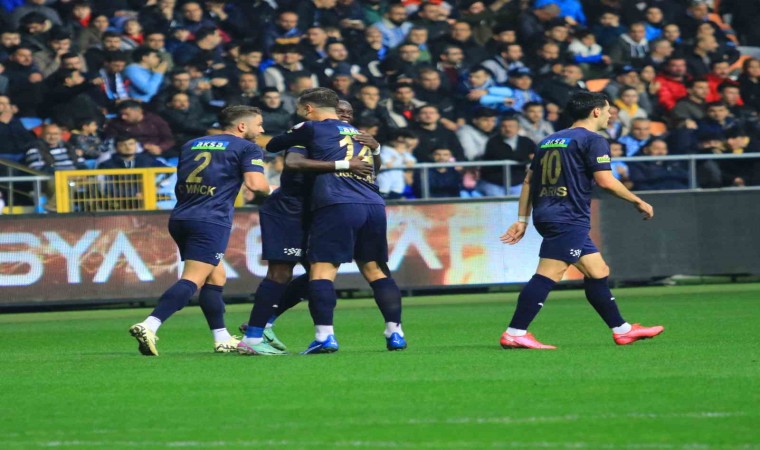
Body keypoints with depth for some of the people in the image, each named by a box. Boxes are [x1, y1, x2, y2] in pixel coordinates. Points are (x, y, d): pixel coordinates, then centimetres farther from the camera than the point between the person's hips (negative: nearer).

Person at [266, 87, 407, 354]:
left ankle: (324, 336, -18)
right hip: (373, 205, 6)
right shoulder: (359, 135, 27)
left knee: (322, 270, -6)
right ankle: (395, 333, 7)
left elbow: (273, 145, 18)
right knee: (375, 270, 13)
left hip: (337, 205, -6)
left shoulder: (313, 129, 9)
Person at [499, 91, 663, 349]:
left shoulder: (549, 141, 21)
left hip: (545, 213, 10)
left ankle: (622, 331, 20)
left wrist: (522, 220, 20)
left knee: (598, 271, 15)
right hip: (568, 218, -10)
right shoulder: (592, 140, -4)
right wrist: (638, 202, -1)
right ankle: (514, 334, -21)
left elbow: (529, 181, 19)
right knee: (549, 274, -14)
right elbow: (605, 181, -12)